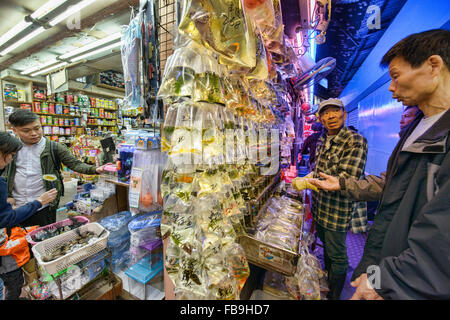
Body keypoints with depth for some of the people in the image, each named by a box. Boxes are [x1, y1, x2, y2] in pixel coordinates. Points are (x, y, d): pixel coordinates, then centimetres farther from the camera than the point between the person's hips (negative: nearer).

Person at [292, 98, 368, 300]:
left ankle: (333, 295, 38)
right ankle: (327, 279, 52)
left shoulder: (355, 141, -18)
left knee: (337, 256, 14)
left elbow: (346, 179, -28)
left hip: (337, 212, -7)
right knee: (326, 247, 27)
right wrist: (305, 179, 2)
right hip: (319, 207, 7)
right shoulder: (321, 141, 6)